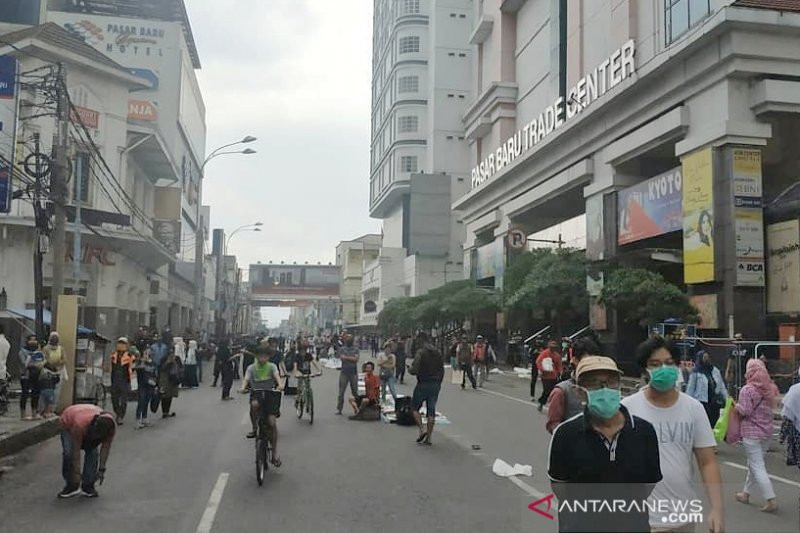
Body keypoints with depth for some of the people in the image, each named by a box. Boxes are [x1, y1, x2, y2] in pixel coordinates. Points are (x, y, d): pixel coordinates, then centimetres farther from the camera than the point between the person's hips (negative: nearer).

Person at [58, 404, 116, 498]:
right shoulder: (80, 424, -44)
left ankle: (88, 486, -4)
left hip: (90, 427, 3)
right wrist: (77, 474, -31)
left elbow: (106, 447, -20)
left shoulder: (110, 427, -33)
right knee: (68, 453, -21)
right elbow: (76, 451, -36)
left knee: (92, 452, -16)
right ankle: (71, 485, -3)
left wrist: (102, 469, -19)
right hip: (69, 424, -3)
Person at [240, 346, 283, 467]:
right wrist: (243, 388, -35)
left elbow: (276, 375, -18)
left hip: (270, 395, 0)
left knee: (272, 422, -13)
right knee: (254, 404, -38)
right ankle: (254, 429, -11)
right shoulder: (251, 368, 3)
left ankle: (274, 454, -4)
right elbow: (246, 379, -13)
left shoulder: (272, 366, 1)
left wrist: (280, 384, -40)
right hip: (256, 394, 0)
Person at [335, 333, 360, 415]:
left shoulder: (355, 349, 8)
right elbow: (342, 358, -8)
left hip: (353, 372, 1)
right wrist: (351, 358, -10)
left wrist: (346, 357, -8)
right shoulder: (342, 349, 6)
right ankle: (339, 409, 4)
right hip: (344, 372, -1)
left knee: (355, 391, 4)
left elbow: (356, 359, -6)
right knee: (341, 391, -1)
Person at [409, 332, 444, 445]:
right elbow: (442, 371, 11)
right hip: (436, 385, 6)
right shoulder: (438, 353, 8)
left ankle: (422, 429, -4)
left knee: (415, 407, 10)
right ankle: (428, 437, 10)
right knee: (431, 411, 8)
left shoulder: (421, 352, -12)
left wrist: (410, 369, 4)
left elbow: (414, 370, -18)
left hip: (423, 384, -6)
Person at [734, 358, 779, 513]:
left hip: (751, 432, -7)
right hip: (767, 431, 7)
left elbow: (745, 411, -16)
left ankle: (771, 500, -8)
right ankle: (746, 493, 29)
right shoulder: (769, 388, 6)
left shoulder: (747, 390, -15)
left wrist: (736, 405, 0)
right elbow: (771, 407, 12)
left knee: (757, 467, -3)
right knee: (754, 464, 18)